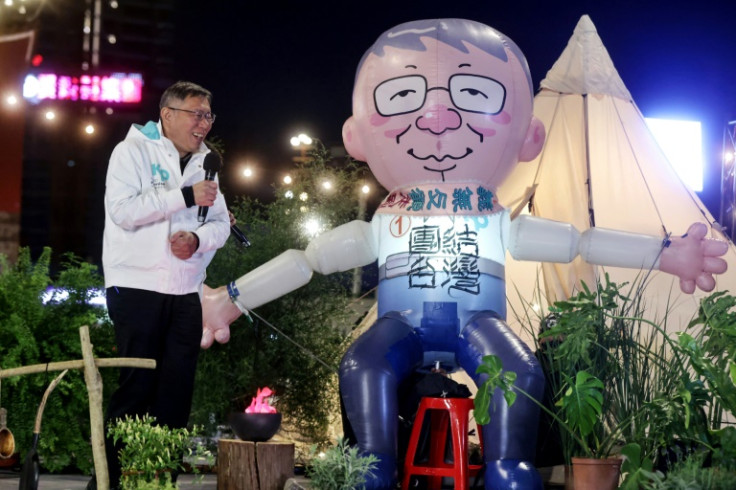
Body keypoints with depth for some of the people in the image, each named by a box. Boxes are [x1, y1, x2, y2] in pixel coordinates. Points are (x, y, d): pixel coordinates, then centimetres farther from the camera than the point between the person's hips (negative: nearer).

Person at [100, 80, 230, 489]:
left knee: (177, 391, 5)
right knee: (137, 388, -7)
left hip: (186, 292, 6)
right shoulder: (133, 150, -3)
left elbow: (221, 224, 10)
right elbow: (123, 209, -17)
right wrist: (186, 196, -19)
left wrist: (198, 238, -13)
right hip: (136, 287, -6)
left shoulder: (203, 163, 16)